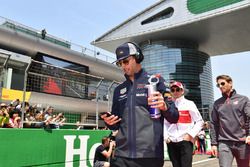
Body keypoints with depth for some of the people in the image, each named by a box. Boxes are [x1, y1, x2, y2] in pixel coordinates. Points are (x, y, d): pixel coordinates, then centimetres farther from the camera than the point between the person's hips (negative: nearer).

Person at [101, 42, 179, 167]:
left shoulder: (155, 81, 2)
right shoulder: (119, 90, 15)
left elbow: (174, 117, 0)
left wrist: (164, 107, -20)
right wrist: (109, 122, -3)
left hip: (150, 155, -3)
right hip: (121, 155, 4)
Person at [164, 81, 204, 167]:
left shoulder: (189, 104, 2)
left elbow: (199, 121, 2)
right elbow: (165, 123, 15)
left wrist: (190, 134, -8)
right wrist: (165, 136, 2)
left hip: (186, 141, -3)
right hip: (171, 142, 3)